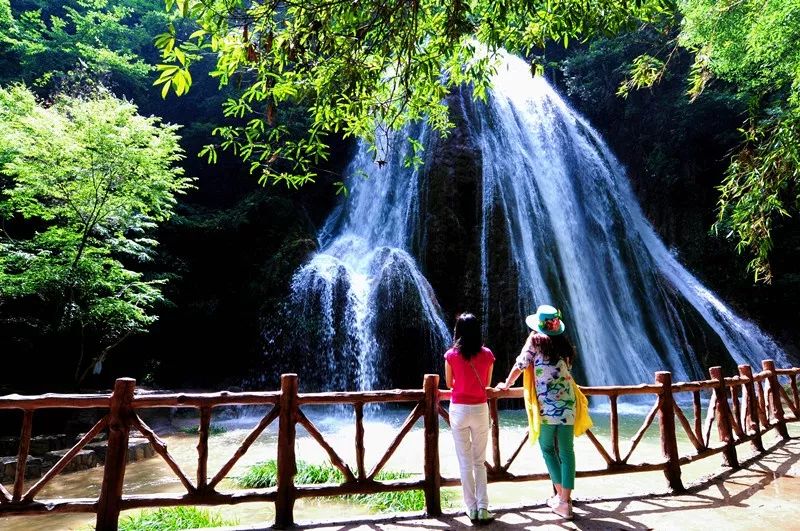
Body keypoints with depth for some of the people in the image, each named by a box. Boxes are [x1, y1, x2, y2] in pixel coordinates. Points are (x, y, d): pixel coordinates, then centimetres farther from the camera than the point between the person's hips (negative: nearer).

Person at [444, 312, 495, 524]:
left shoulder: (451, 355, -7)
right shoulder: (487, 354, -4)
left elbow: (449, 384, 4)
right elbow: (487, 383, 8)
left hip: (458, 410, -1)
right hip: (480, 410, 1)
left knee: (465, 463, 10)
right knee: (479, 462, 15)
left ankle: (472, 509, 16)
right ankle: (483, 508, 13)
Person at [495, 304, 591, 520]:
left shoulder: (535, 340, -2)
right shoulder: (563, 343, 10)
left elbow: (520, 365, -1)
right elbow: (566, 370, 18)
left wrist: (507, 384, 15)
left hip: (547, 404, -4)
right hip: (567, 402, 4)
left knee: (548, 448, 12)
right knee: (566, 451, 8)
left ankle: (560, 494, 10)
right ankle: (565, 499, 10)